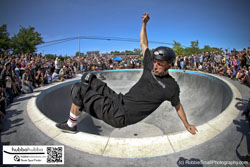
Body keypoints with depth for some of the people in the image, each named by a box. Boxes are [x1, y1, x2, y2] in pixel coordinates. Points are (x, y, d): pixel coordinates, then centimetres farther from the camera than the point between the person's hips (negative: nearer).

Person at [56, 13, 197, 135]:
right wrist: (144, 23, 12)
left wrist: (187, 125, 21)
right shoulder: (150, 67, 4)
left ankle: (71, 125, 10)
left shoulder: (171, 88, -10)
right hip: (119, 101, 7)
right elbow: (143, 44, 14)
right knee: (88, 77, 7)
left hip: (119, 116, -6)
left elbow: (178, 106, 7)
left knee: (78, 90, -12)